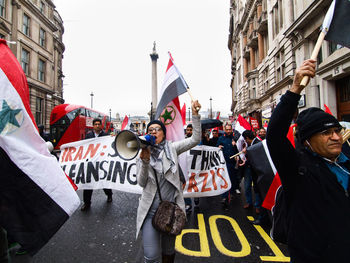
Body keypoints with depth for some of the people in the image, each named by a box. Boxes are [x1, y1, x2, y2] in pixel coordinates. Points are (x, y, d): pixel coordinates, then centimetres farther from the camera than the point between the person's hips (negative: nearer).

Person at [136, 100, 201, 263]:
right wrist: (145, 161, -19)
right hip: (150, 210, 0)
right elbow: (141, 183, -3)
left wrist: (195, 114, -14)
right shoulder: (142, 154, 1)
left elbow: (195, 139, -6)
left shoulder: (171, 148, 0)